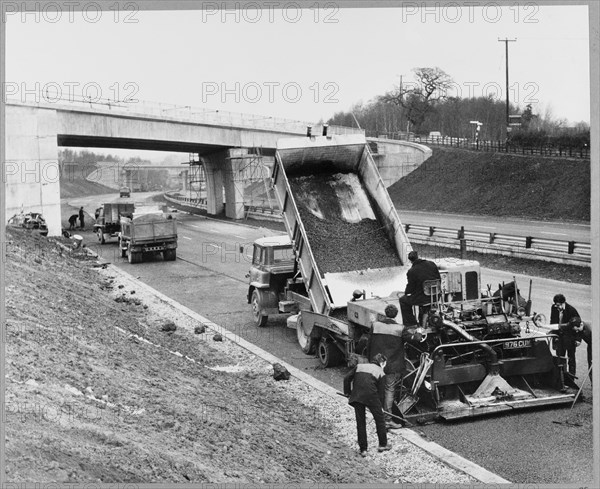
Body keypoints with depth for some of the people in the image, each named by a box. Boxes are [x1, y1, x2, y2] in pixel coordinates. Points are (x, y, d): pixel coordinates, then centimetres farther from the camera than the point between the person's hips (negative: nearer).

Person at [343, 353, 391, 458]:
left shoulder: (360, 366, 21)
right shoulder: (380, 372, 12)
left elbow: (347, 378, 12)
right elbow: (380, 391, 11)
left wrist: (347, 393, 20)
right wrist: (380, 406, 23)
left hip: (356, 397, 3)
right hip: (371, 396, -3)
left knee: (360, 422, 12)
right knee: (379, 419, 17)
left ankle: (363, 449, 15)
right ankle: (383, 444, 26)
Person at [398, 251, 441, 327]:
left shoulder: (411, 272, -15)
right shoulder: (432, 264, -1)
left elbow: (410, 288, -8)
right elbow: (439, 279, 7)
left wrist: (406, 292, 14)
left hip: (423, 299, -6)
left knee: (403, 300, 17)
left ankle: (410, 323, 20)